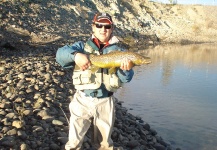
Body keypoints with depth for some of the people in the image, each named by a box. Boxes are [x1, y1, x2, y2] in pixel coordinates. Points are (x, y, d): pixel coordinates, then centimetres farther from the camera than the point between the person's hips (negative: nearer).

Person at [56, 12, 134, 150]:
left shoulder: (118, 51, 4)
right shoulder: (82, 46, 3)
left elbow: (126, 78, -5)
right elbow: (61, 53, -14)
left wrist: (127, 69, -29)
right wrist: (76, 55, -35)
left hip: (105, 102, 1)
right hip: (83, 101, -1)